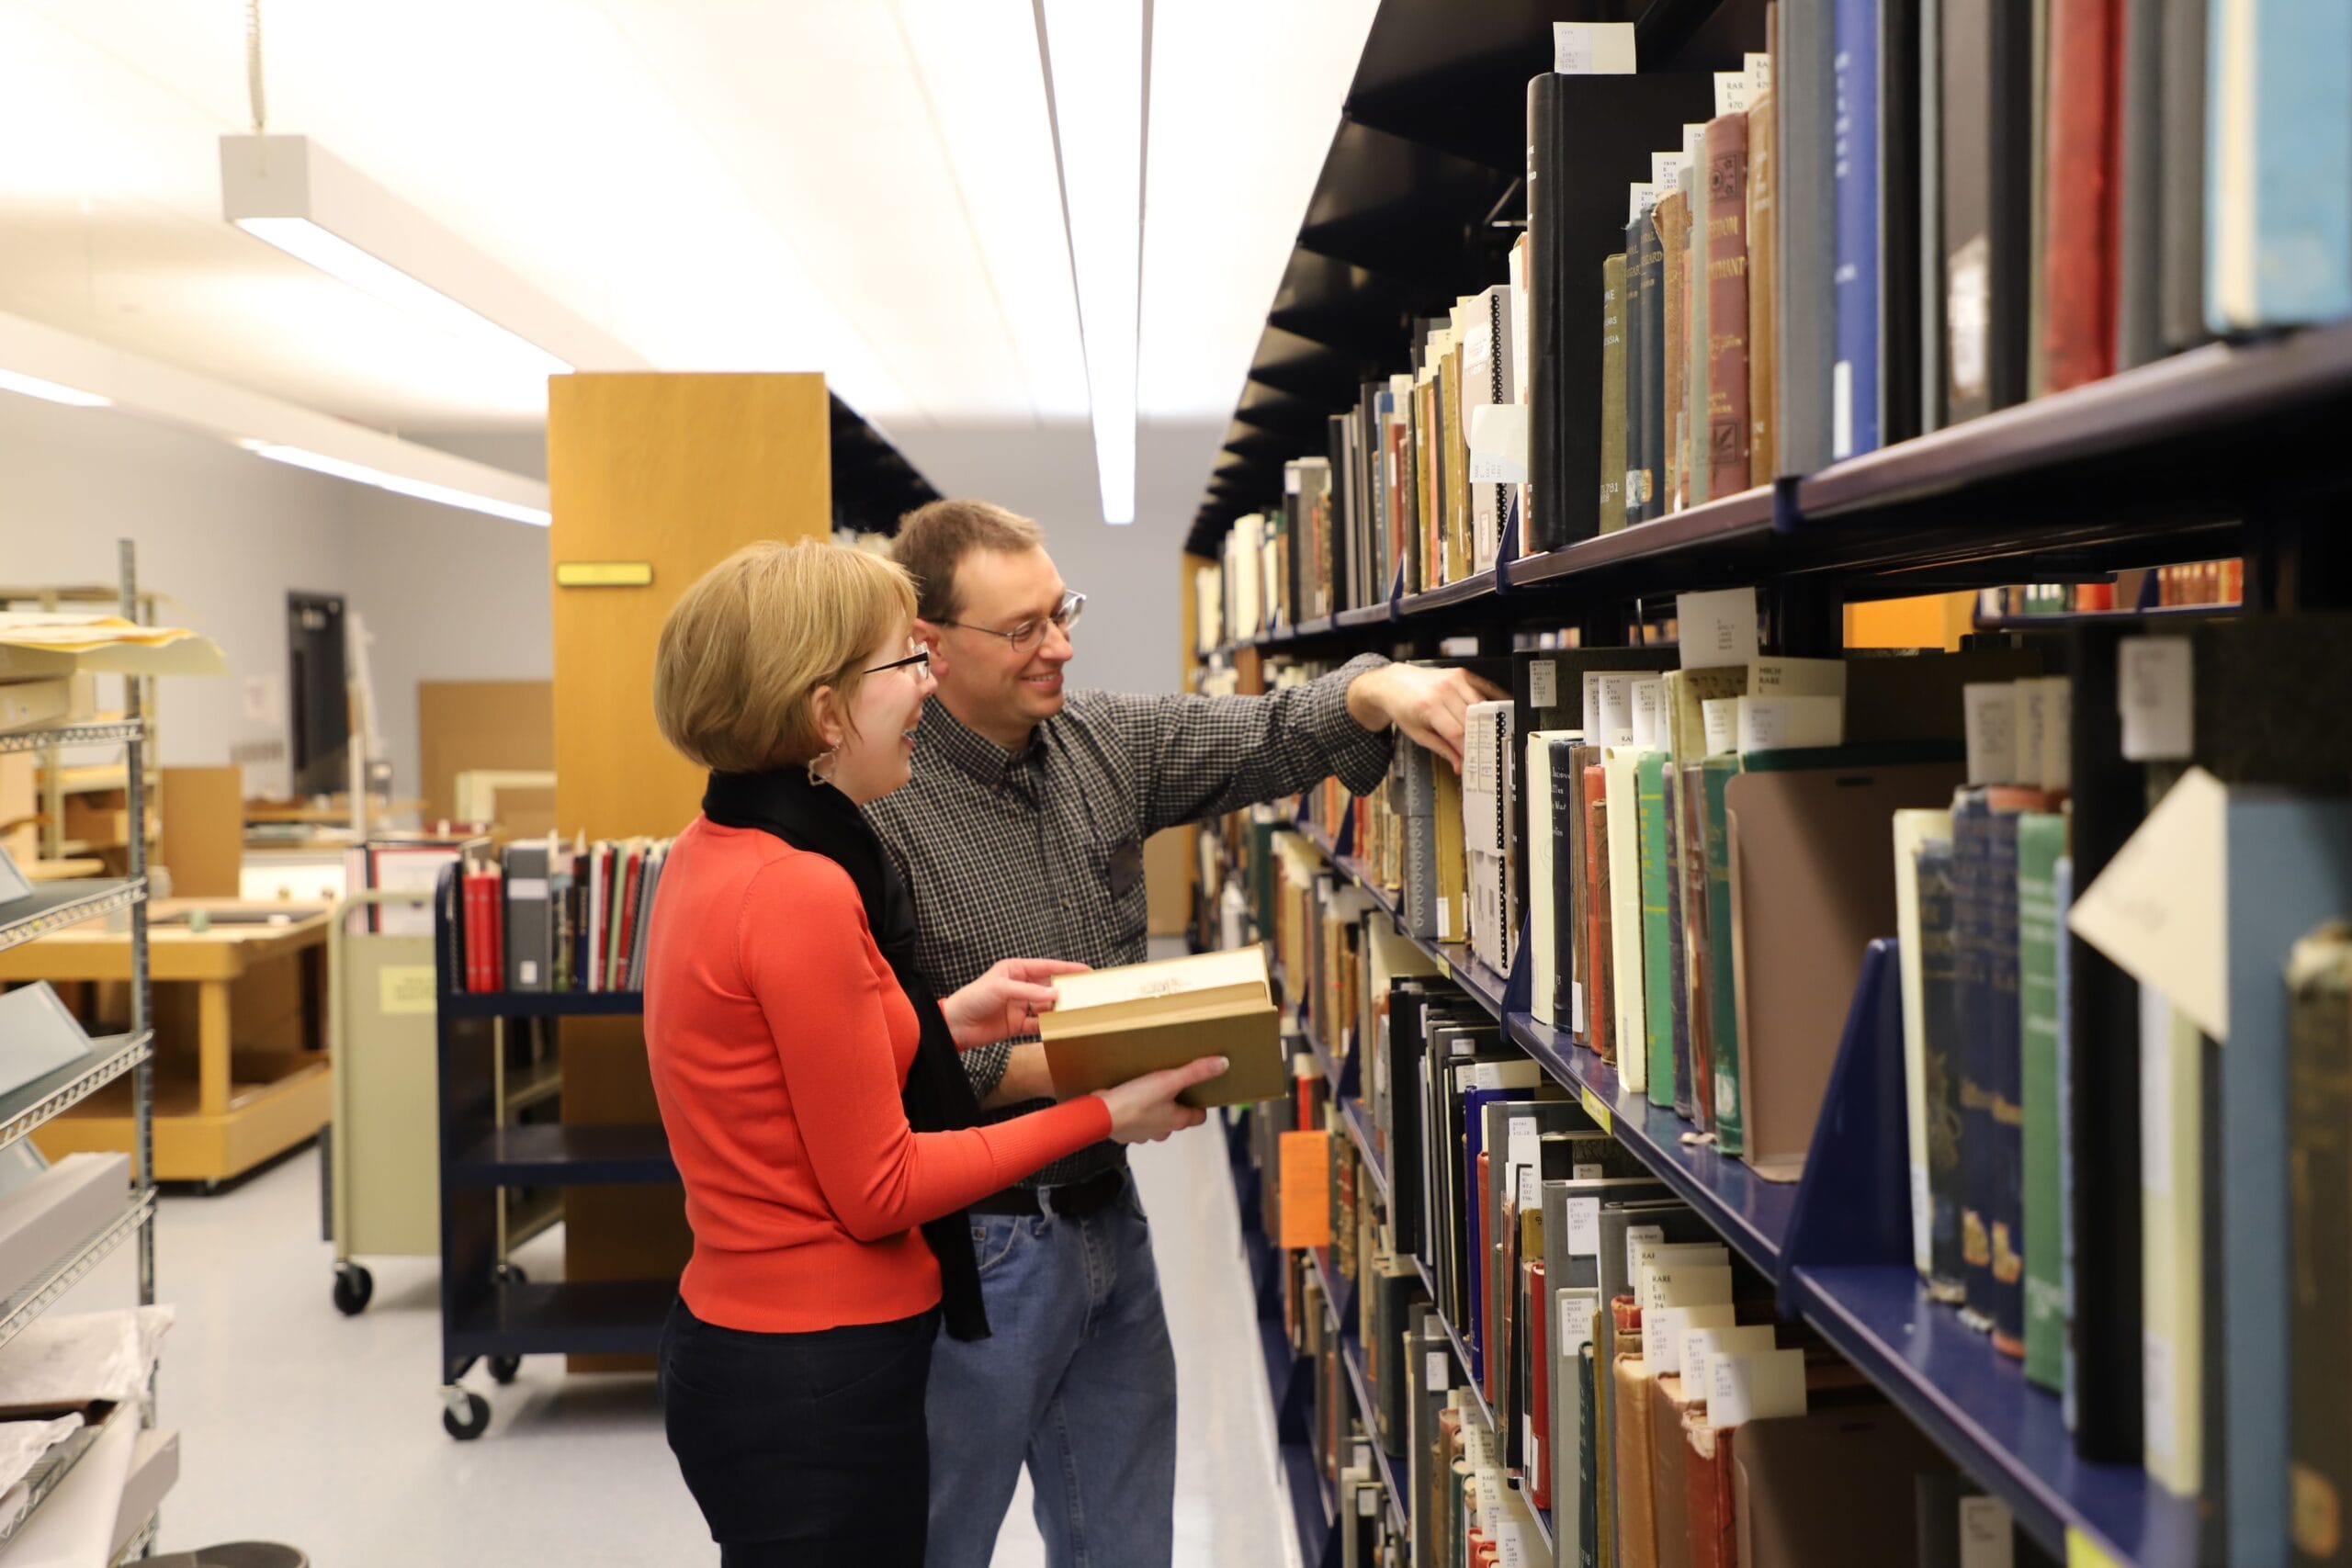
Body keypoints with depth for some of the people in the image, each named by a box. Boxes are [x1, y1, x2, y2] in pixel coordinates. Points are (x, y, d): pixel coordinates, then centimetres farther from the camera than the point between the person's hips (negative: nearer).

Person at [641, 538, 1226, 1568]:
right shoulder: (800, 892, -24)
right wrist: (1101, 1118, -11)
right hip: (814, 1378, -10)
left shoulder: (715, 853, 5)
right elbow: (876, 1190, -18)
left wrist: (947, 1020, 9)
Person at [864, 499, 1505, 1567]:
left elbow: (1269, 737, 2)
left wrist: (1375, 688, -19)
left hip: (1105, 1216, 7)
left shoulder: (1101, 742, 1)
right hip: (976, 1245, -6)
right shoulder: (877, 805, -19)